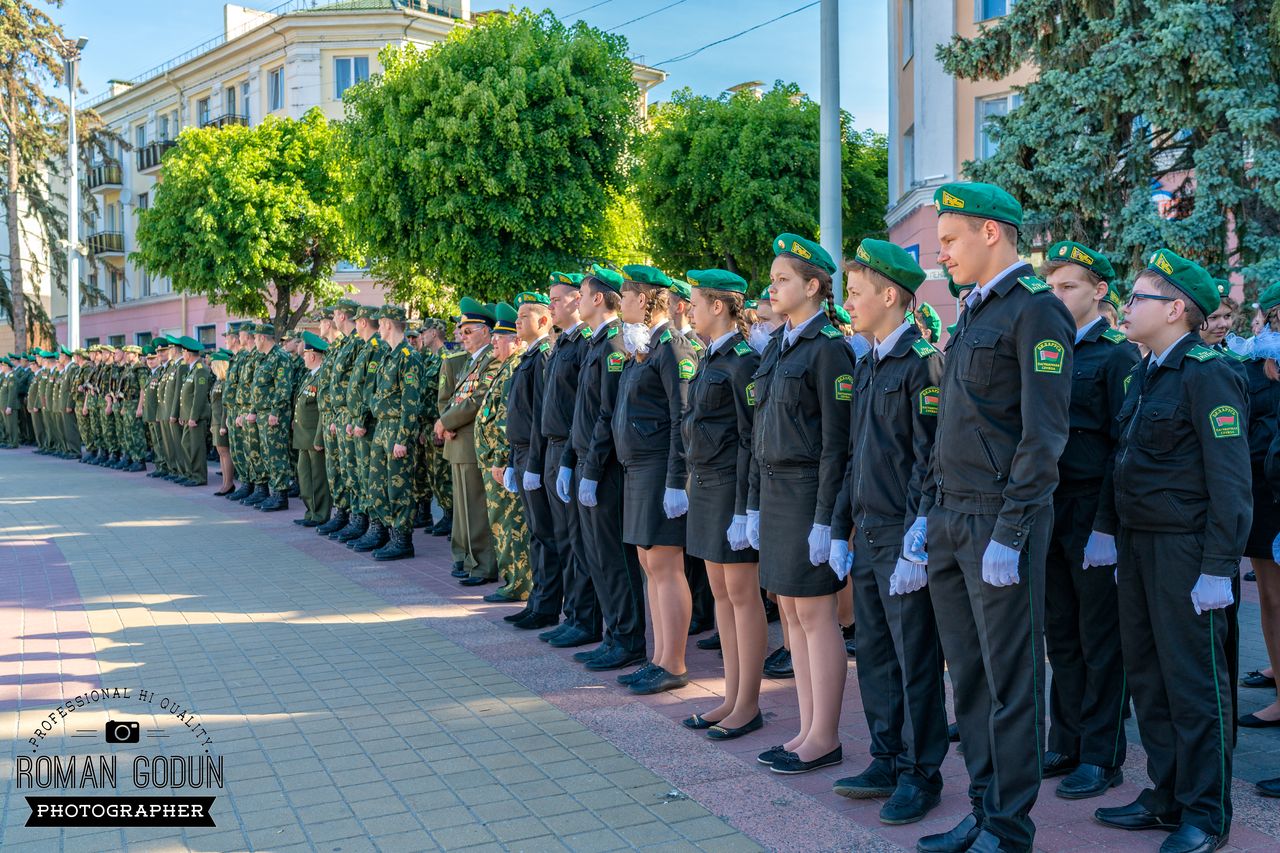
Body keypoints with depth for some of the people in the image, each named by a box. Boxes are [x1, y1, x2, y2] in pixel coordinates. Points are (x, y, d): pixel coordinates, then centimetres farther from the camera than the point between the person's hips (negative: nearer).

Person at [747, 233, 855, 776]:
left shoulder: (829, 348, -11)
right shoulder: (777, 346, 14)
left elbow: (836, 440, -15)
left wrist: (824, 517, -18)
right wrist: (755, 502, 14)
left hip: (808, 489, -8)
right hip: (773, 487, 9)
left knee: (813, 612, -3)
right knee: (791, 610, 10)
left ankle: (825, 739, 8)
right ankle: (808, 730, 19)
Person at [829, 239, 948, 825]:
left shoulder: (923, 362, -12)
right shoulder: (866, 365, 14)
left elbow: (930, 462, -17)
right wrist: (842, 529, 15)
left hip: (904, 538, -8)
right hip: (867, 534, 8)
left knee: (915, 660, 3)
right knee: (875, 655, 14)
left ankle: (920, 774, 15)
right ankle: (887, 761, 27)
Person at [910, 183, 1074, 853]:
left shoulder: (1036, 311, -10)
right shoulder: (973, 313, 17)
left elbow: (1044, 435, -16)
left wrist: (1009, 534, -19)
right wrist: (929, 512, 16)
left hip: (1000, 522, -8)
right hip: (950, 521, 9)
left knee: (1010, 680, 1)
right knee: (968, 674, 13)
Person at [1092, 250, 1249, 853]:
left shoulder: (1207, 375, -13)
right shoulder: (1144, 374, 13)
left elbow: (1230, 481, -17)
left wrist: (1219, 568, -19)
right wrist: (1110, 528, 15)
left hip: (1185, 550, -9)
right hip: (1139, 544, 9)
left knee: (1195, 683, 0)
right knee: (1147, 674, 14)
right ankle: (1166, 797, 26)